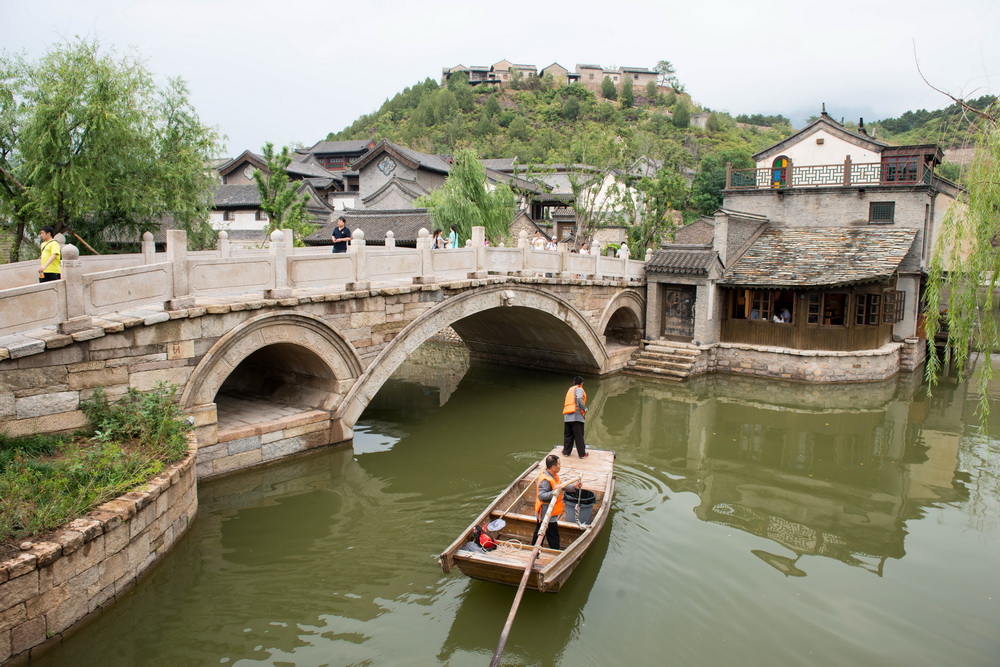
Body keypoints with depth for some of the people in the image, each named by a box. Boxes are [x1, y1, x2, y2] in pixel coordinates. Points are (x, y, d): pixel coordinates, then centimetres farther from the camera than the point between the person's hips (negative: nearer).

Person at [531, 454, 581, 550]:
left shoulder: (553, 475, 3)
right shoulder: (545, 480, -29)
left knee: (539, 533, 23)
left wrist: (574, 486, 11)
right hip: (547, 514, -10)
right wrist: (553, 493, -50)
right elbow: (541, 495, -37)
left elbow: (561, 486, 16)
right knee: (553, 536, 2)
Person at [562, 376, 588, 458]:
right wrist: (585, 409, -9)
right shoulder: (579, 389, 0)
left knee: (568, 435, 14)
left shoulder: (570, 389, 23)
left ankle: (566, 452, 16)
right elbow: (579, 399, -18)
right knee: (579, 436, -2)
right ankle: (582, 454, 1)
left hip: (567, 416, 7)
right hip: (576, 415, -7)